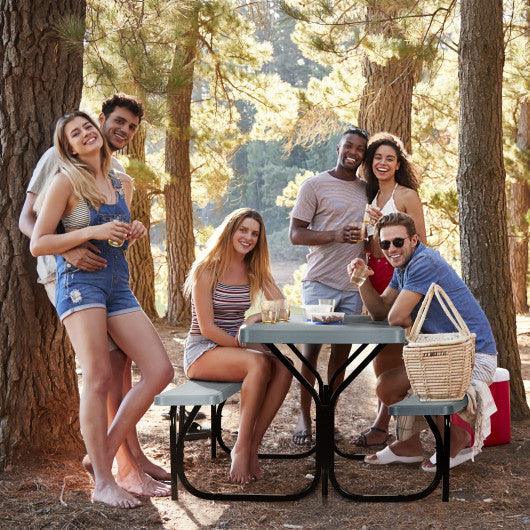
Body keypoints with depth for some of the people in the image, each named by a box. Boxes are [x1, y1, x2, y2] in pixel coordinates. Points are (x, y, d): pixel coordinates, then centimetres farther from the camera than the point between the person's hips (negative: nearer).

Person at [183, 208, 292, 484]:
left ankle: (251, 446, -18)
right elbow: (206, 327, -14)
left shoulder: (255, 270, 9)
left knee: (282, 369, -24)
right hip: (202, 352, -6)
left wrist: (261, 316, -22)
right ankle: (241, 448, -23)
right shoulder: (207, 270, -9)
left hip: (234, 348, 6)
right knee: (259, 363, -33)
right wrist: (242, 345, -22)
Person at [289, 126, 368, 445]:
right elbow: (295, 234, -5)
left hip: (354, 284, 5)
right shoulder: (315, 185, -1)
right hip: (321, 282, -5)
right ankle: (304, 416, 9)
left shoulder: (366, 191, 14)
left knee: (342, 350, 7)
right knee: (311, 348, -1)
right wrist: (336, 235, -19)